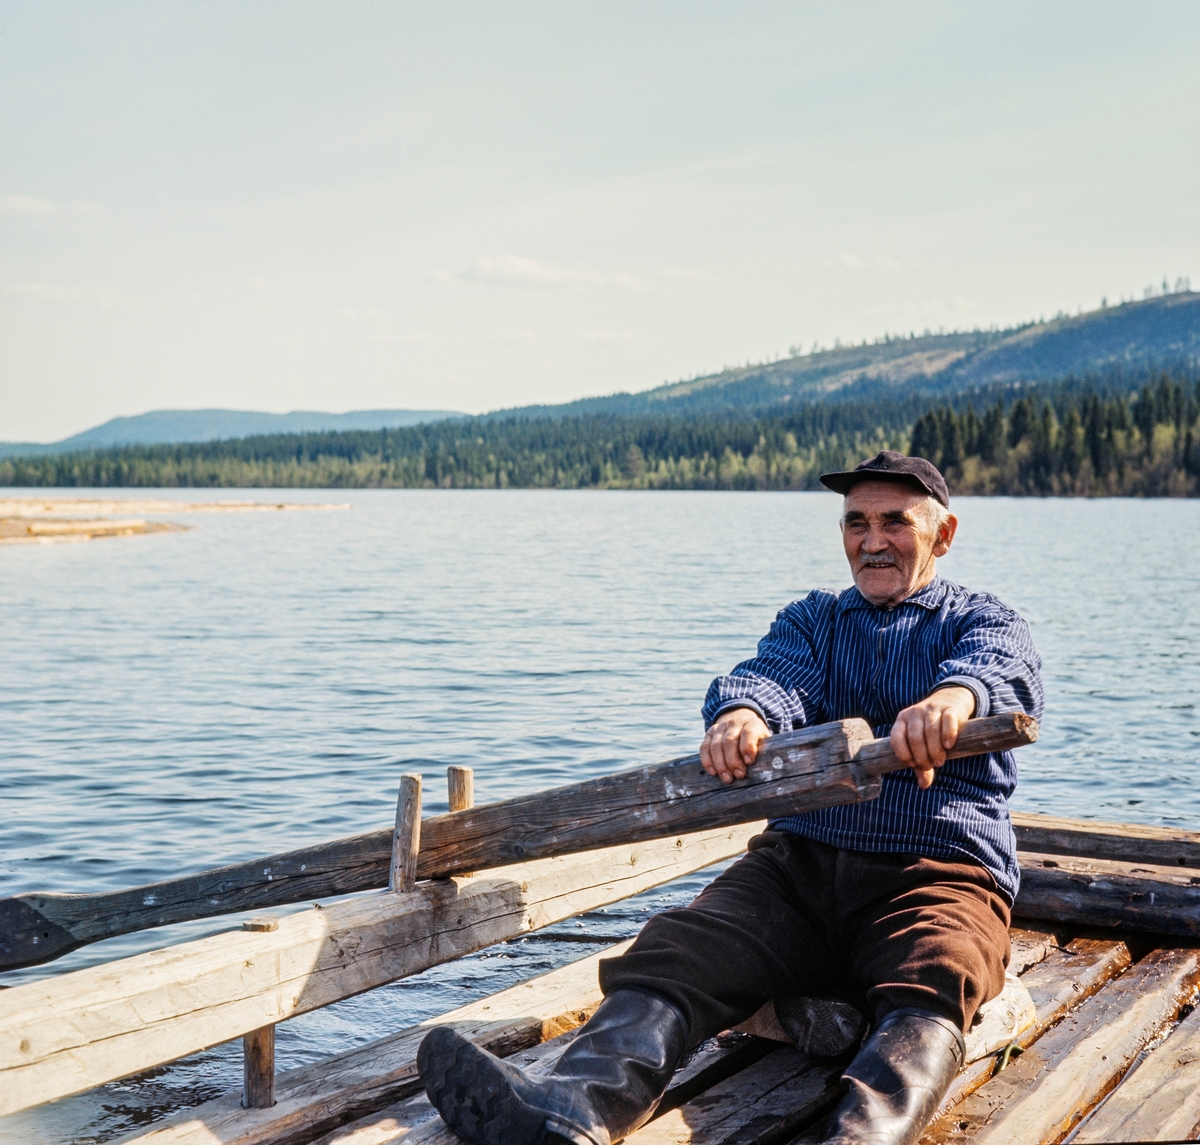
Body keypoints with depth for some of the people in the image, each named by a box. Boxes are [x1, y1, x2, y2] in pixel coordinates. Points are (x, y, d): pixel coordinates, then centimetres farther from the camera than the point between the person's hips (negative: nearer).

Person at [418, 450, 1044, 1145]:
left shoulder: (984, 622, 14)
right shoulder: (812, 619, 23)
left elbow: (1006, 671, -12)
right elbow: (778, 674, -1)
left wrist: (958, 695, -40)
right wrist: (743, 712, -28)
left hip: (939, 872, -2)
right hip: (800, 859, 2)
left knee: (929, 994, -35)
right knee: (675, 952, -25)